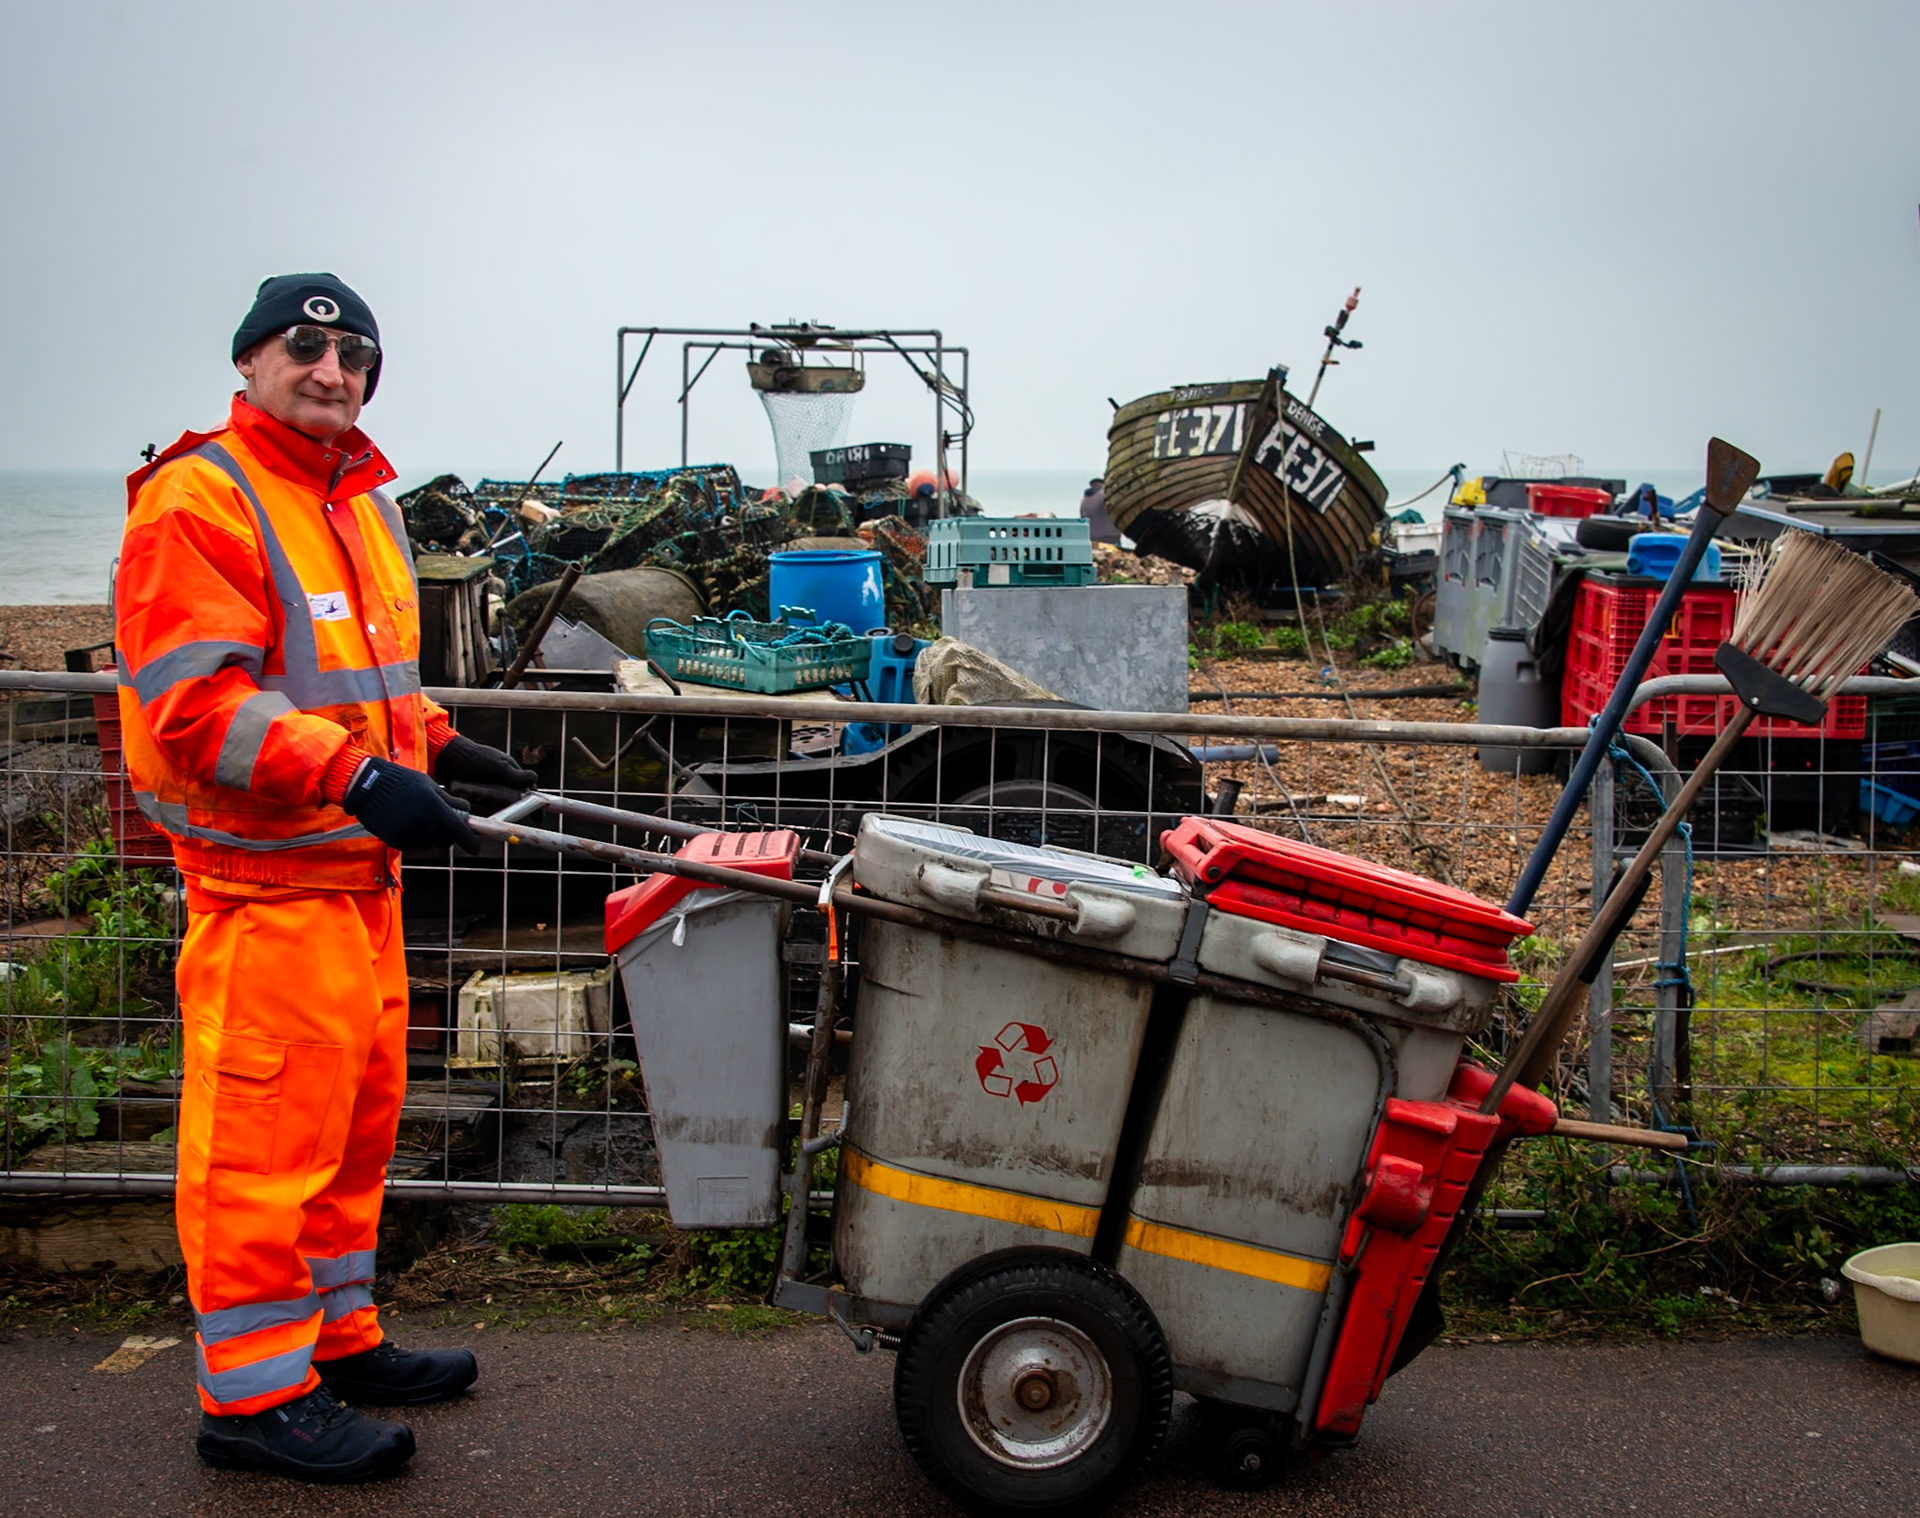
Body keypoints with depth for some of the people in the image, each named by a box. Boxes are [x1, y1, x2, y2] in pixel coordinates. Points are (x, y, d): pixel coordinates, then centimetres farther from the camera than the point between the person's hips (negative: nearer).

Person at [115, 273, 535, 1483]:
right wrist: (355, 773, -30)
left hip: (362, 870, 10)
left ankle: (340, 1339, 32)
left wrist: (435, 744, 16)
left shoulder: (363, 500, 17)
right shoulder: (198, 501, -13)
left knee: (359, 1116, 17)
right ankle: (254, 1394, 9)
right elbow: (194, 703, -22)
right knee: (265, 1132, -3)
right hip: (267, 883, -9)